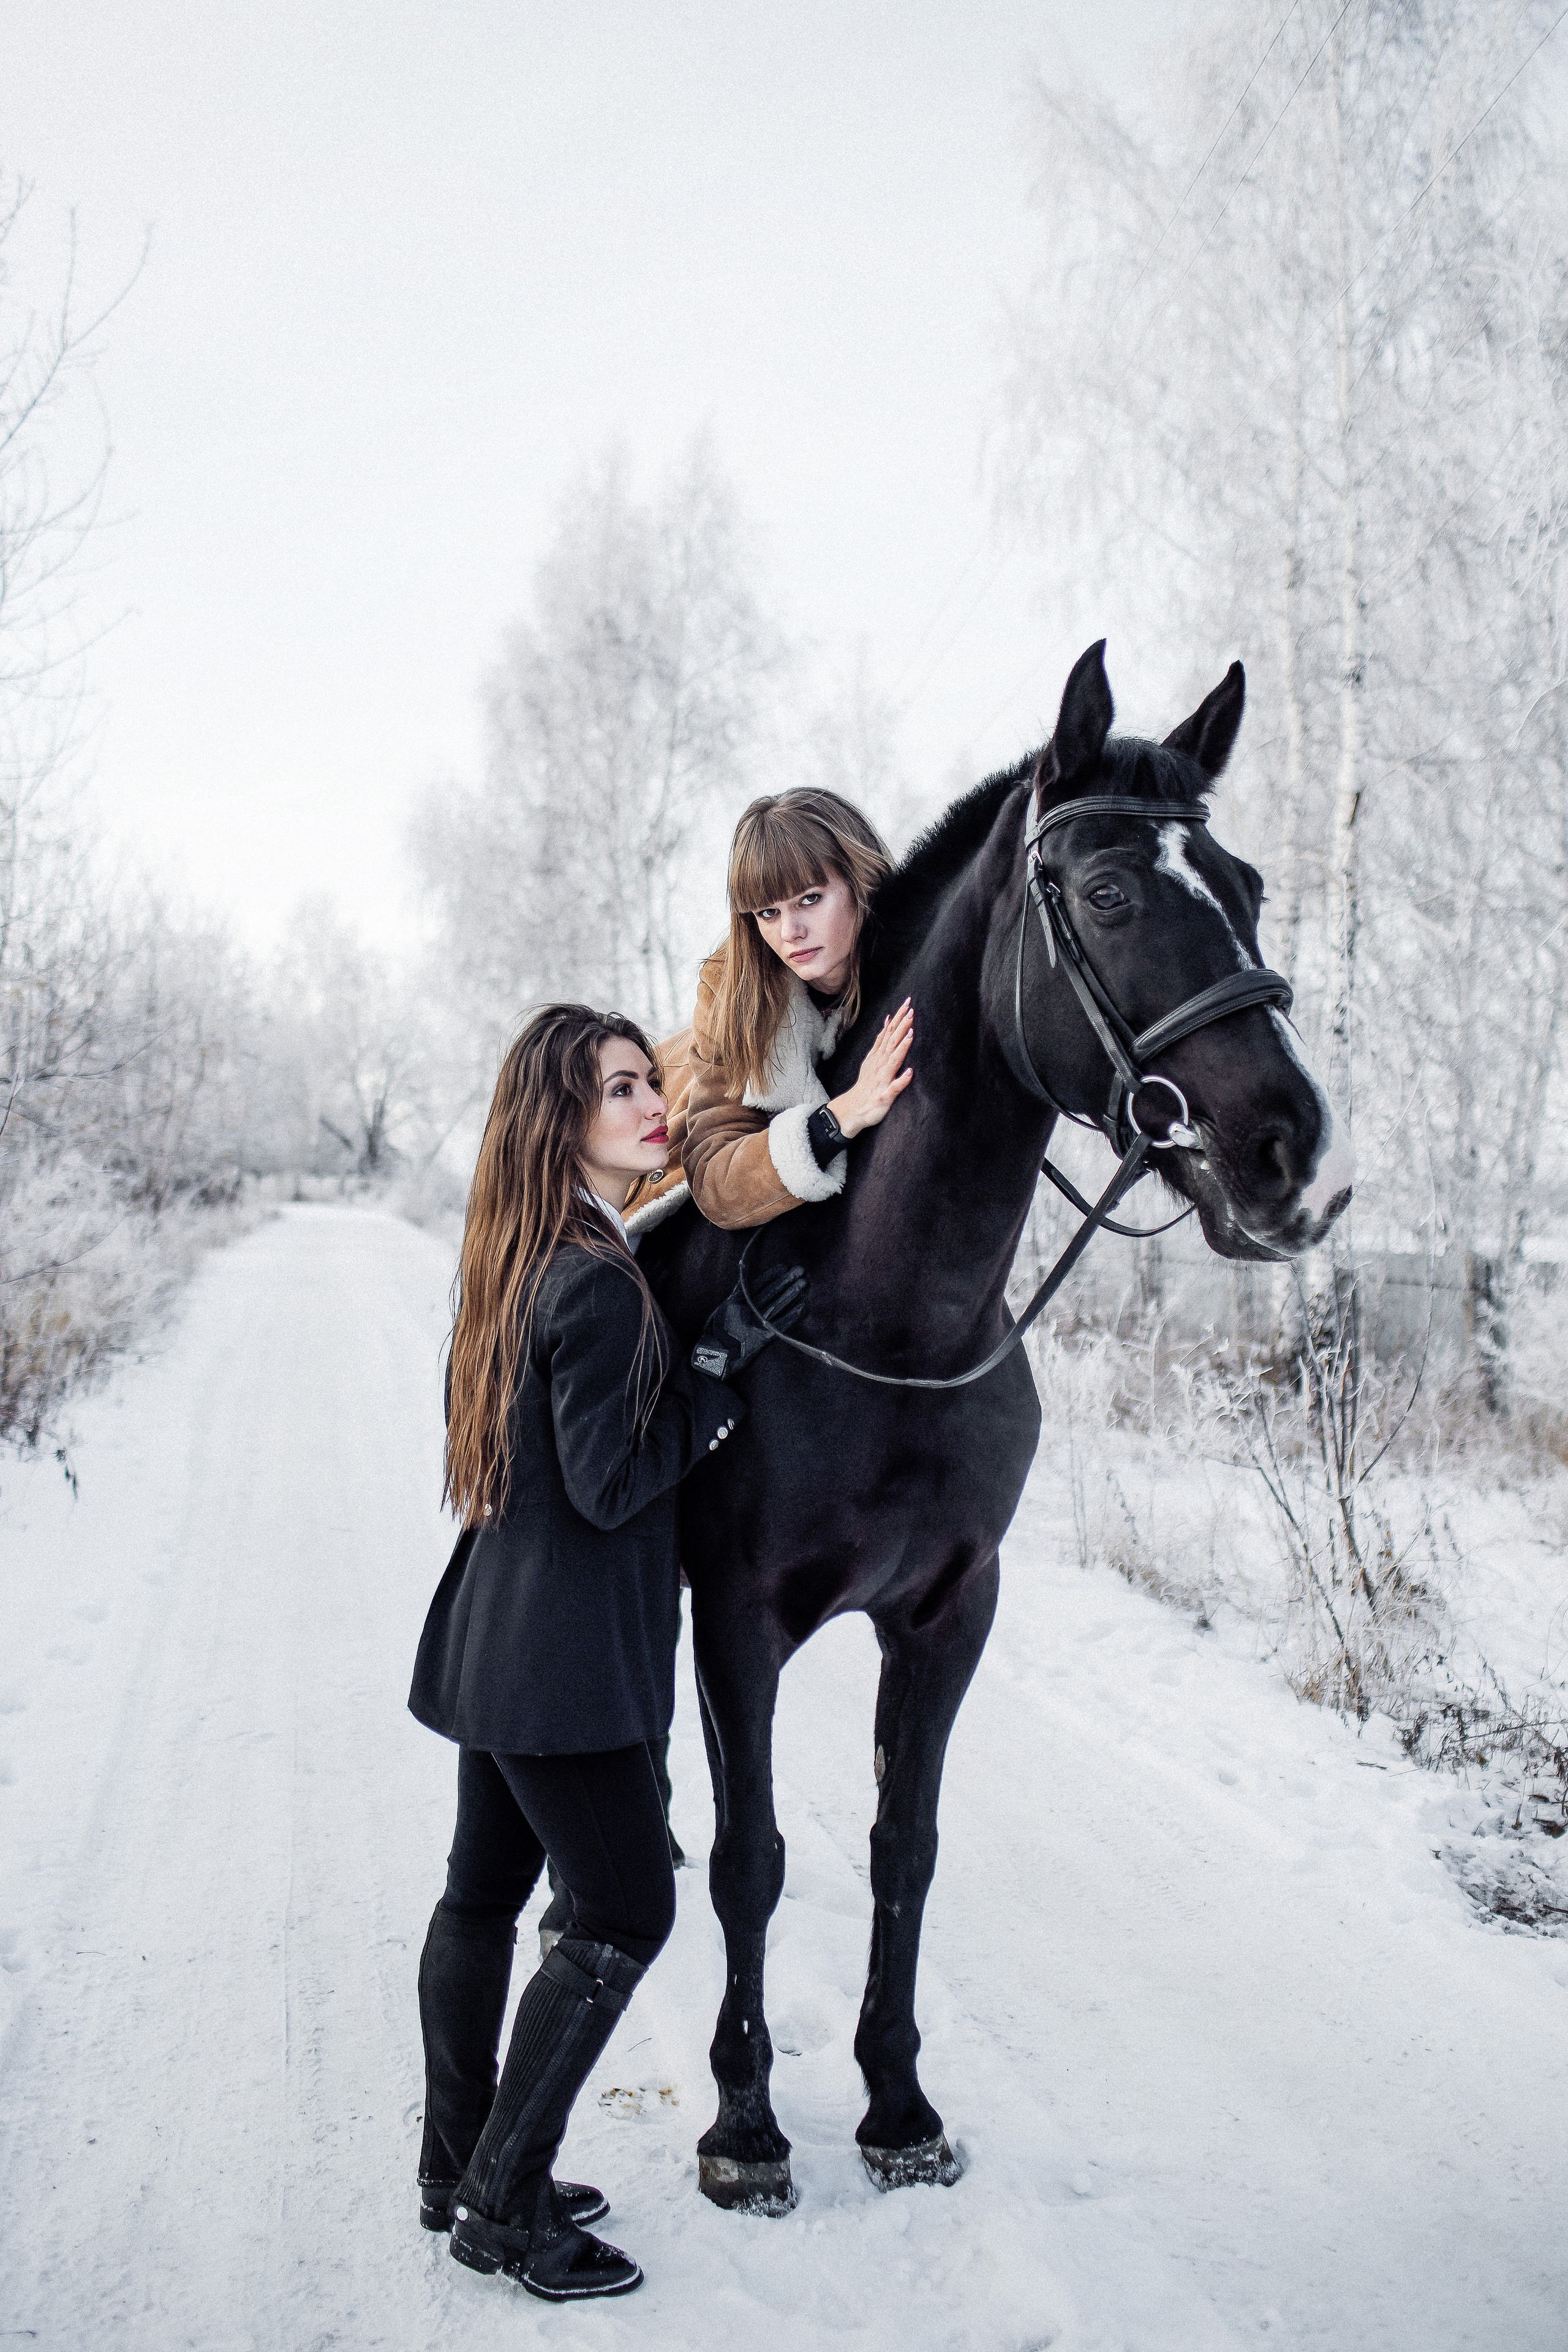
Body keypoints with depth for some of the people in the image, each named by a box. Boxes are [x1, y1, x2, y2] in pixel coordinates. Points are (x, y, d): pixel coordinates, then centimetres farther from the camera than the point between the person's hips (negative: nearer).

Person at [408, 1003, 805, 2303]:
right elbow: (610, 1484, -21)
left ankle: (461, 2166, 31)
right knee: (627, 1915, 1)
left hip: (496, 1639, 10)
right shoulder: (599, 1283, -22)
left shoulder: (527, 1264, 8)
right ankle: (503, 2204, 10)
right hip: (564, 1657, -10)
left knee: (483, 1893, 17)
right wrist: (724, 1370, -18)